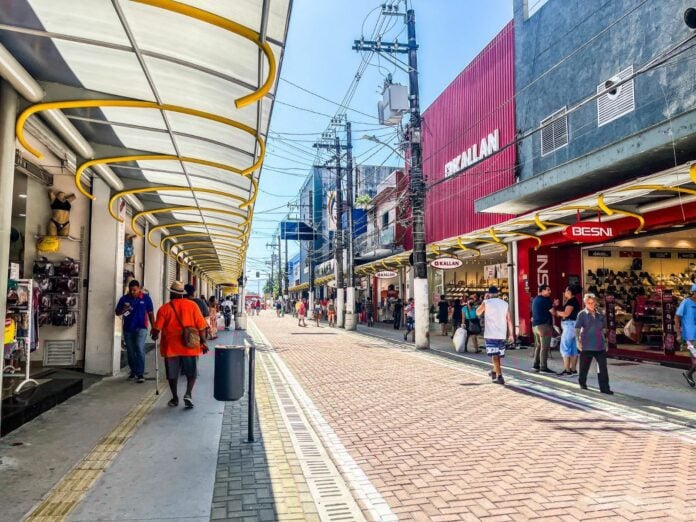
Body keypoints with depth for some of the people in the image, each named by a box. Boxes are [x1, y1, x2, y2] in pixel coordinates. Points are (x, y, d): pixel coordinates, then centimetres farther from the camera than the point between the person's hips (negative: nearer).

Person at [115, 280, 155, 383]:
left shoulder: (146, 298, -2)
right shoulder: (124, 299, 2)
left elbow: (150, 313, 3)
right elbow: (117, 312, 8)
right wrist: (123, 310, -16)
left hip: (141, 328, -3)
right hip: (128, 329, 3)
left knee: (140, 350, -15)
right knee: (130, 352, 12)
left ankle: (140, 374, -15)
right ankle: (133, 371, 27)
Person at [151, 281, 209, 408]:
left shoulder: (164, 308, -3)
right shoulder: (192, 305, -3)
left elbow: (157, 328, -3)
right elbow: (201, 326, -5)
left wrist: (154, 336, 18)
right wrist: (203, 342, 3)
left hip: (171, 347, 0)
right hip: (190, 346, 0)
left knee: (172, 374, 14)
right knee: (191, 372, 13)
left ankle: (175, 398, 21)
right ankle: (188, 394, -4)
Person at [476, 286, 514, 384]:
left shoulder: (486, 303, -4)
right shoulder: (505, 304, 5)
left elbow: (478, 313, 12)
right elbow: (509, 320, 3)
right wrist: (511, 334, 7)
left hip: (490, 334, -4)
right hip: (502, 334, 4)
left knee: (495, 355, -3)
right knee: (498, 355, 18)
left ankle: (500, 377, -14)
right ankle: (494, 372, 36)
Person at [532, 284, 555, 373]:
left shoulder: (535, 299, 16)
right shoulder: (545, 300, -13)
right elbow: (552, 311, -9)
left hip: (535, 325, 10)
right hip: (544, 325, -10)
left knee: (538, 346, 16)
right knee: (544, 347, -7)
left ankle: (536, 365, 19)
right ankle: (543, 367, -8)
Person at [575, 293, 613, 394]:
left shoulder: (600, 314, 8)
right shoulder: (582, 314, -5)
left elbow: (603, 329, 16)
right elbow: (577, 329, -8)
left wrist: (605, 342, 14)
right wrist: (578, 341, -15)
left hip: (600, 345, 4)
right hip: (587, 345, -3)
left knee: (603, 367, -1)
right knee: (584, 366, 9)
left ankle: (604, 388, 3)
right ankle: (582, 383, 29)